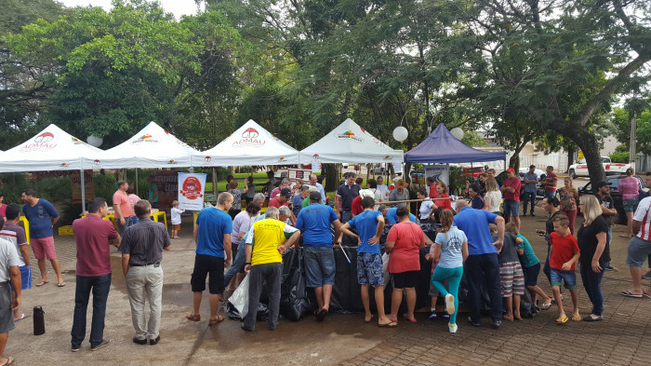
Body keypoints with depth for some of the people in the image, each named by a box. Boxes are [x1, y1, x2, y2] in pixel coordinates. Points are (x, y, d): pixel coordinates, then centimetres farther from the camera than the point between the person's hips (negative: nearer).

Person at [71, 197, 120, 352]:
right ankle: (96, 341, 15)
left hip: (82, 272, 4)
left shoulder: (76, 224, 0)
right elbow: (118, 242, -1)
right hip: (102, 273, -4)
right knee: (99, 307, 7)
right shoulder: (106, 225, -15)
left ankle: (76, 342, 21)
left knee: (80, 306, 15)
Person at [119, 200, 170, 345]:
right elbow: (167, 247, 5)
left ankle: (141, 336, 23)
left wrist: (125, 275, 0)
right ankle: (154, 335, 20)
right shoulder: (160, 227, -8)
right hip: (155, 269, 1)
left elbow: (125, 257, -12)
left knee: (137, 306, 13)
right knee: (155, 304, 12)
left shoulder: (130, 231, -14)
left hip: (135, 271, -1)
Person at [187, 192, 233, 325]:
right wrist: (228, 258, -3)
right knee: (215, 289, 9)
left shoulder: (202, 212, -1)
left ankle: (195, 314, 32)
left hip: (200, 256, 4)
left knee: (197, 287, 18)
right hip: (216, 258, -4)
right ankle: (213, 317, 20)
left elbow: (195, 233, 8)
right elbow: (227, 242, -17)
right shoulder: (226, 218, -16)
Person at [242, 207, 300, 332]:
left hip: (258, 262, 0)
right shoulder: (281, 225, 10)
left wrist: (248, 262, 3)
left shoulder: (256, 225, 11)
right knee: (274, 294, 12)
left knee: (254, 295, 8)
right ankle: (273, 323, 16)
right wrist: (285, 246, -1)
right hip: (275, 262, 0)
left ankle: (250, 324, 12)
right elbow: (297, 233, -3)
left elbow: (249, 244, 3)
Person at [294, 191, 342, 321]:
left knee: (315, 279, 6)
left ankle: (321, 307, 11)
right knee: (328, 277, 4)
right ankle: (326, 305, -13)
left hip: (309, 247, 1)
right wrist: (336, 239, 22)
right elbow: (339, 227, 7)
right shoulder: (327, 209, 10)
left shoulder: (303, 211, 10)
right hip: (326, 246, -1)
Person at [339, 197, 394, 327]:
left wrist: (357, 236, 12)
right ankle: (382, 318, -4)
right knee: (379, 285, -4)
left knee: (364, 284, 11)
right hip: (373, 253, -6)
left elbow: (343, 228, 13)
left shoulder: (357, 218, 15)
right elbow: (381, 221, -24)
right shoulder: (376, 213, -1)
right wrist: (377, 236, -11)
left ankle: (367, 315, 19)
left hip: (360, 252, 6)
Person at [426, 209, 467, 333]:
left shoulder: (441, 235, -11)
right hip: (458, 267, 4)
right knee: (455, 294, 12)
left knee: (435, 279, 28)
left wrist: (430, 256, 15)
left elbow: (436, 255, -7)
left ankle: (447, 295, -2)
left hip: (445, 267, -4)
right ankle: (453, 324, 12)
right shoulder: (461, 233, 1)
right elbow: (466, 254, 7)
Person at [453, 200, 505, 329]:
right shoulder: (482, 213, 14)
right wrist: (500, 240, -1)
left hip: (472, 255, -2)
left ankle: (475, 319, 17)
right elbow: (500, 219, -1)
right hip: (490, 252, 2)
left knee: (474, 287, 8)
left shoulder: (456, 218, 7)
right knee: (494, 287, 10)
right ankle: (497, 319, 12)